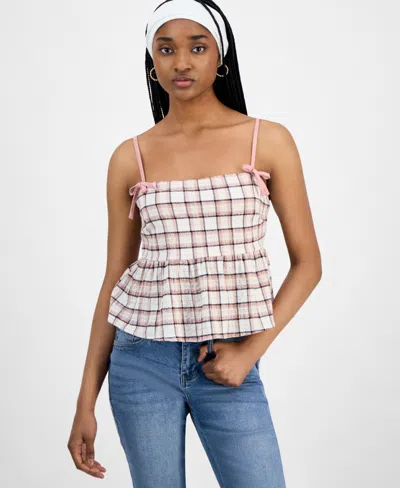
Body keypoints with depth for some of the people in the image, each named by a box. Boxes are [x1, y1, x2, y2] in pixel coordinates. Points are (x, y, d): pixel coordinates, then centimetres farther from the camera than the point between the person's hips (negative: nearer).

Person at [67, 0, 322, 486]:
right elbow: (114, 279, 6)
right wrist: (85, 403, 5)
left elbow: (307, 263, 2)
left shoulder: (268, 140, -1)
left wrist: (251, 349, -9)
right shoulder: (130, 157, 2)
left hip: (227, 367, -1)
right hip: (142, 361, 1)